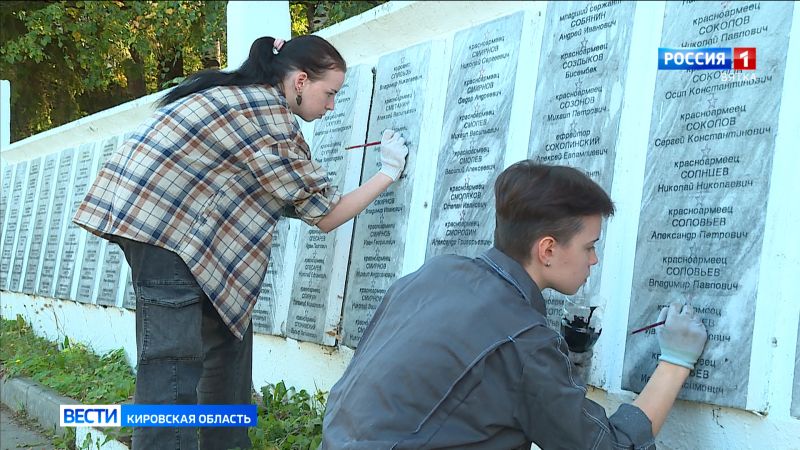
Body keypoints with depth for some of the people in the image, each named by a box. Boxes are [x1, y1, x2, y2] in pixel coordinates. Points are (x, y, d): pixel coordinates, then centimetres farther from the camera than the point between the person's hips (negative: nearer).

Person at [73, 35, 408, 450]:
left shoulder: (243, 94, 12)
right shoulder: (268, 116, -15)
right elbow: (324, 215, -9)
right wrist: (390, 171, 1)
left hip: (151, 211, 10)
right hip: (158, 218, -10)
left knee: (226, 329, 13)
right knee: (175, 361, -12)